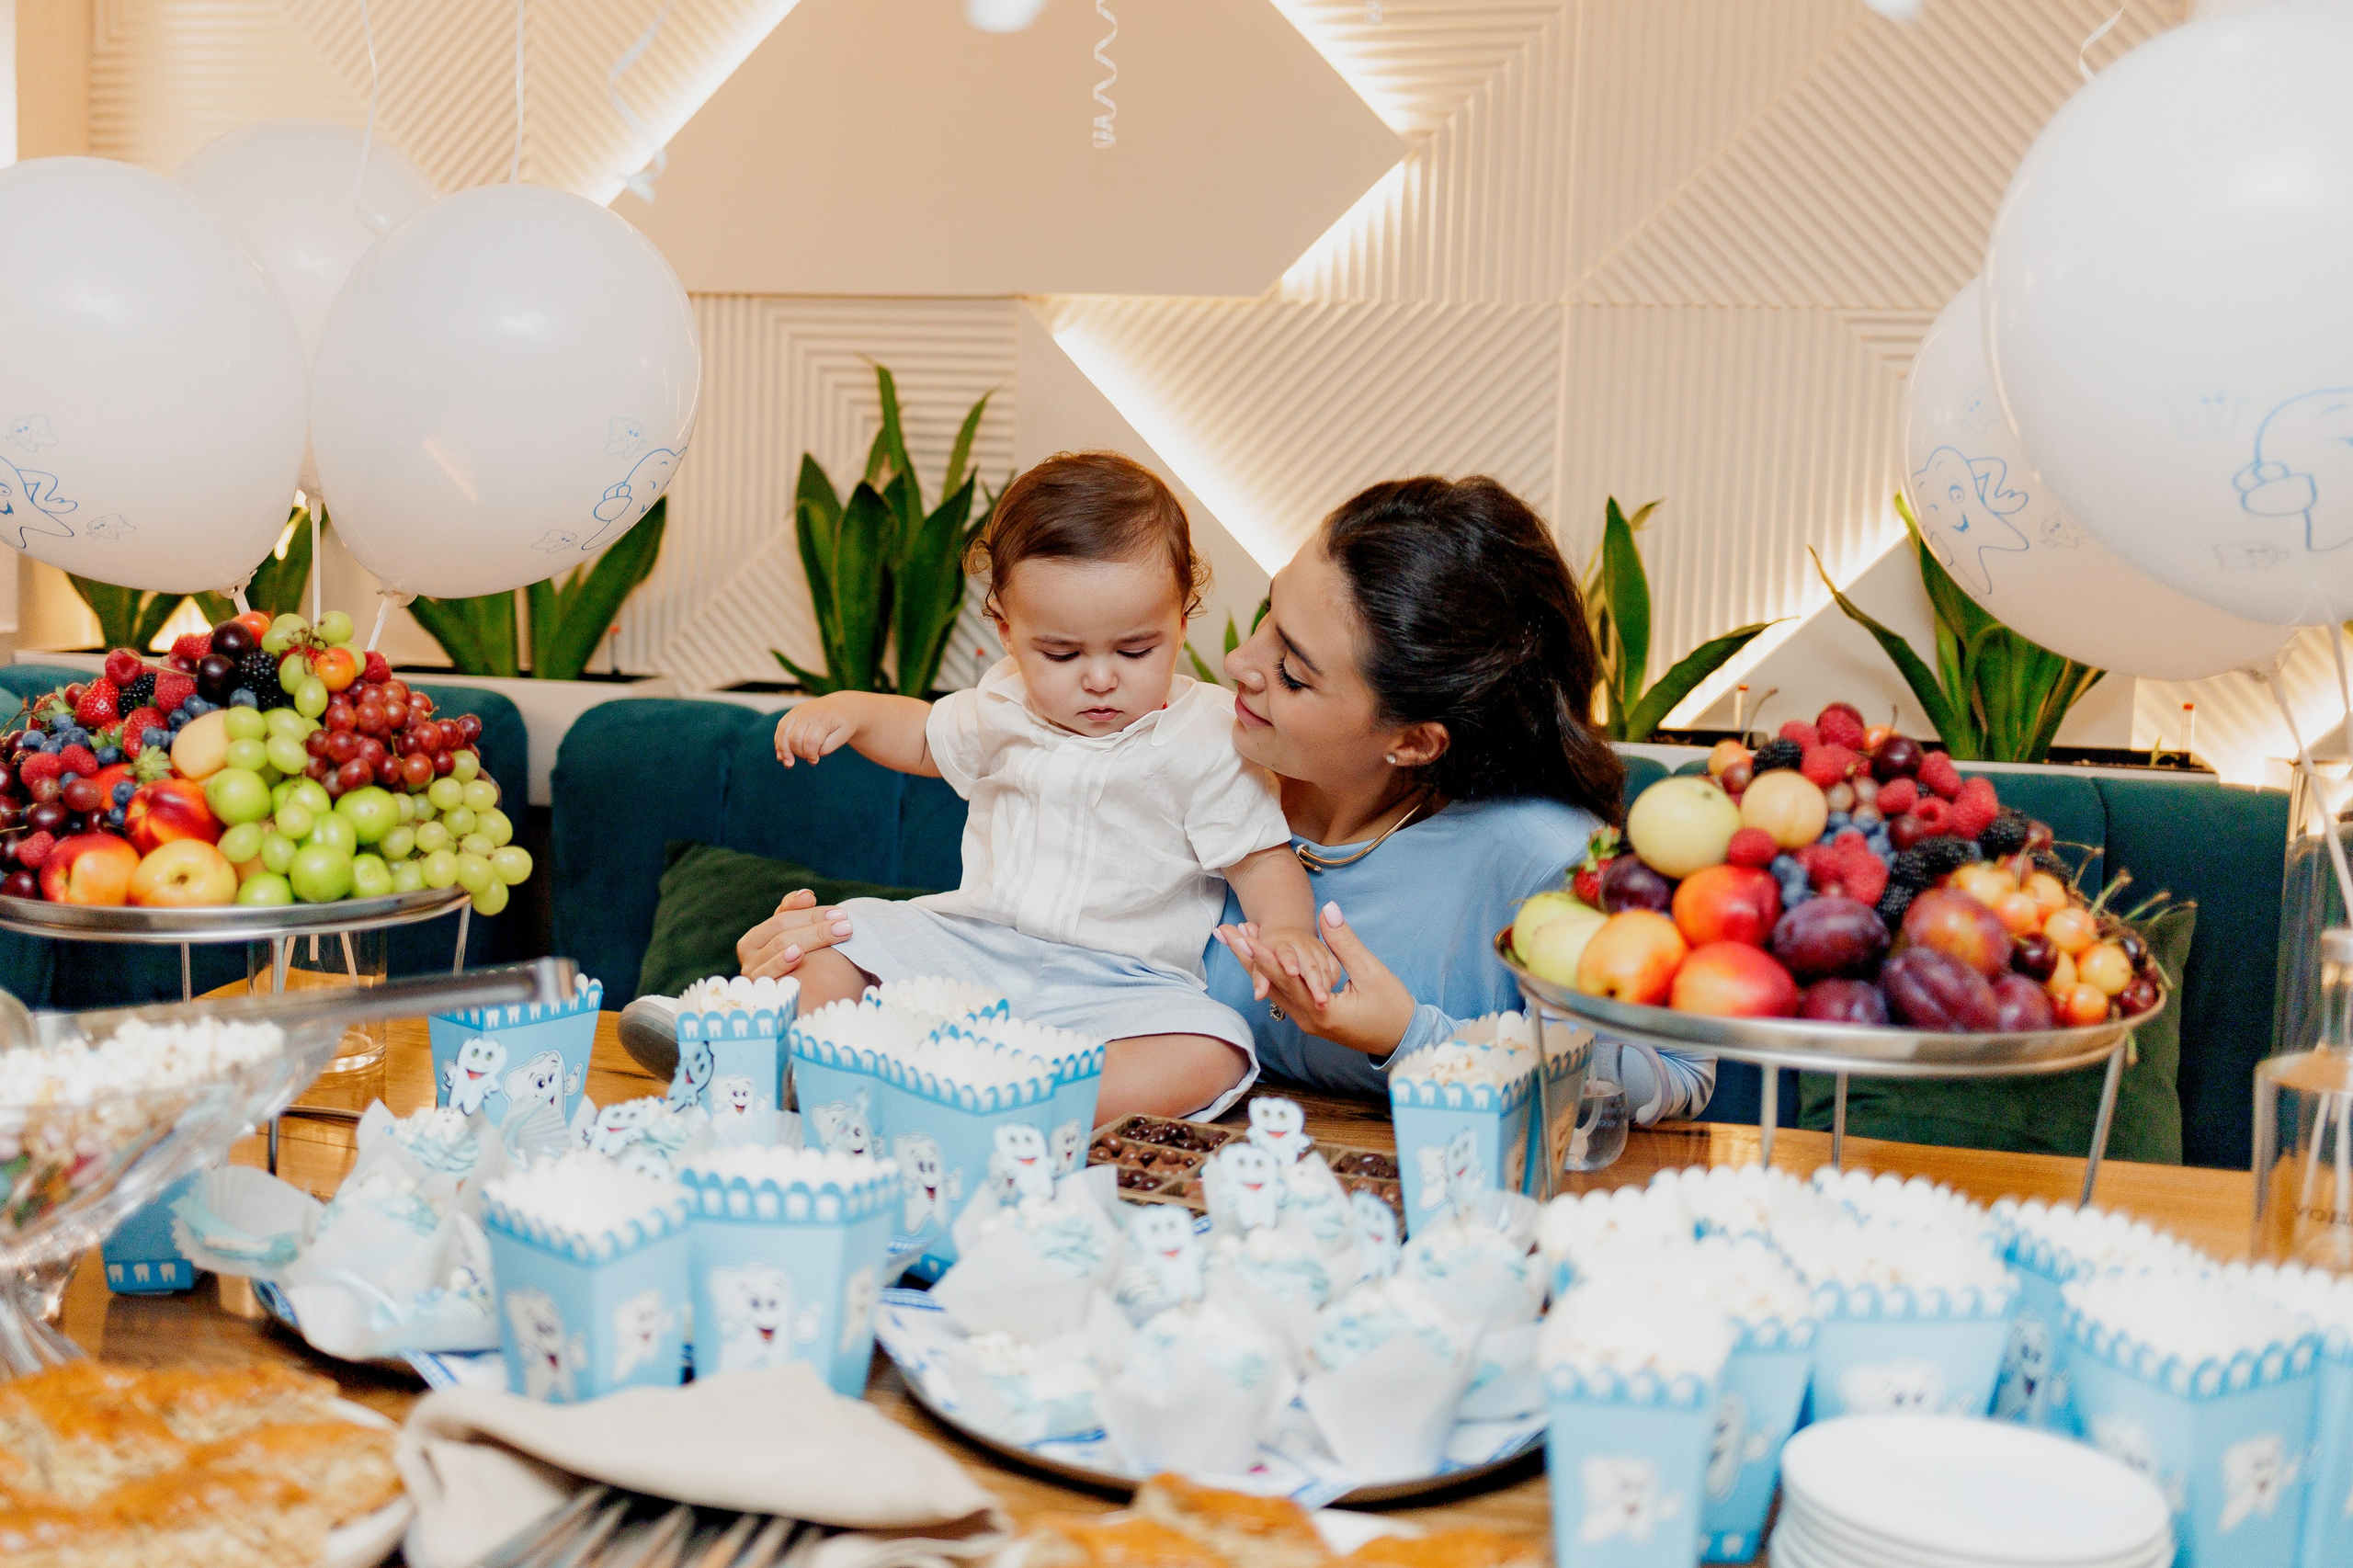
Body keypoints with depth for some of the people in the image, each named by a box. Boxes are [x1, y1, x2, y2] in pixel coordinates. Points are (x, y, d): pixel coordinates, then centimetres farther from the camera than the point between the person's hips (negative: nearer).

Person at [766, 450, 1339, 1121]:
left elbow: (1263, 859, -5)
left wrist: (1287, 930, -26)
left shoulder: (1207, 738, -8)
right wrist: (848, 708, 6)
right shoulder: (1002, 710, 5)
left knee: (1209, 1058, -34)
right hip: (971, 944, 4)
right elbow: (925, 736, 26)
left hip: (1120, 981, -4)